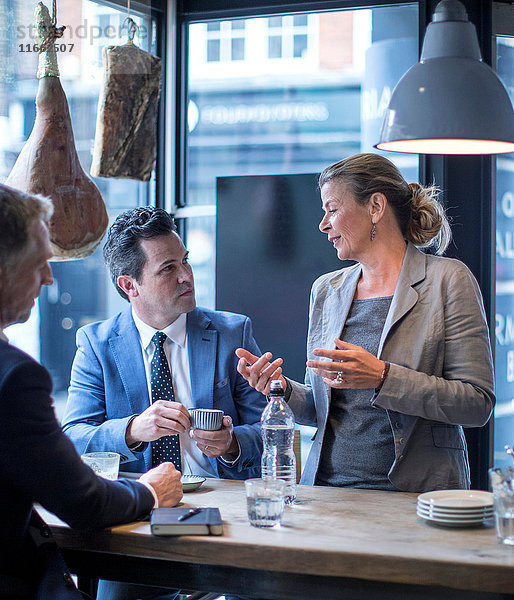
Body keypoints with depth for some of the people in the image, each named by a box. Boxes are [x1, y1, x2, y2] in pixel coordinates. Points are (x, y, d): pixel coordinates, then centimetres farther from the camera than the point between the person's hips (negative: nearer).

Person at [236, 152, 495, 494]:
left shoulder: (448, 280, -1)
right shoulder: (326, 289, 15)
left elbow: (479, 403, -9)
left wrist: (383, 378, -18)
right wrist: (284, 388, -1)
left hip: (415, 491, -4)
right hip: (329, 486, 4)